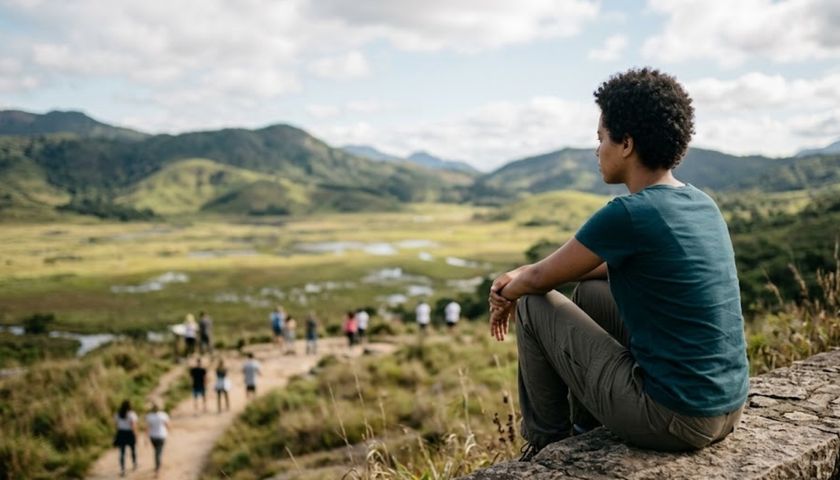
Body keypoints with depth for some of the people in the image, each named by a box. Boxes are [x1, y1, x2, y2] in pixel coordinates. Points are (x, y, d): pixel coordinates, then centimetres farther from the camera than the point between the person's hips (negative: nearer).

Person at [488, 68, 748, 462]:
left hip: (672, 420, -8)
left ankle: (547, 442, 22)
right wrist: (521, 275, 13)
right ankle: (584, 432, 34)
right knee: (590, 292, 22)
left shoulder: (628, 214, -20)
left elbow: (541, 278, -6)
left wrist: (509, 294, 17)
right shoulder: (702, 204, 6)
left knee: (533, 305, 3)